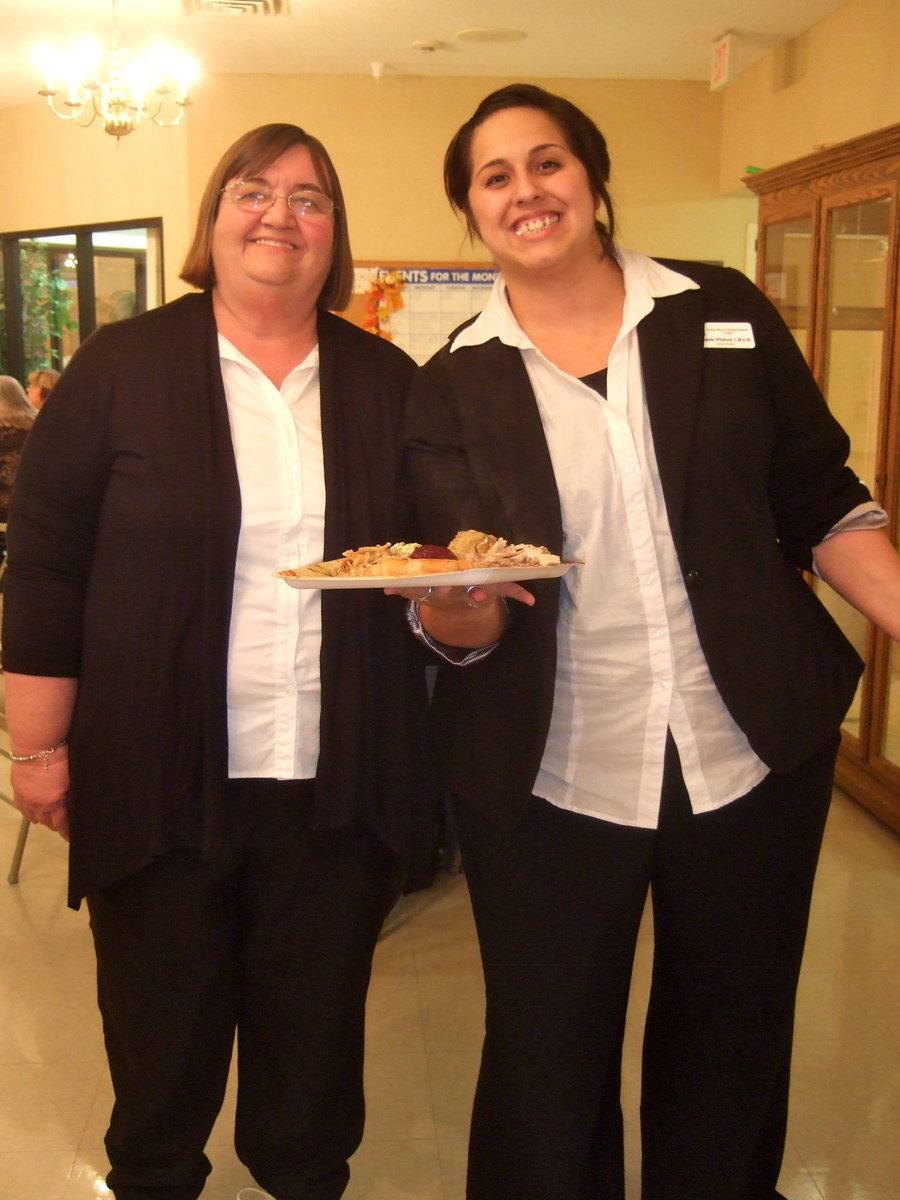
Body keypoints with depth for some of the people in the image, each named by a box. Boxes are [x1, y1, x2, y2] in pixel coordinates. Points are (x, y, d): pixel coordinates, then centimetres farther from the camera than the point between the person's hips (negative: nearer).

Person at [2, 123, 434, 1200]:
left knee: (316, 1022, 16)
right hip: (162, 776, -2)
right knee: (162, 1027, 15)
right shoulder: (122, 366, -1)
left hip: (338, 783, 2)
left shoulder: (387, 382, 7)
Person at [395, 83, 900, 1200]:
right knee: (545, 1066, 12)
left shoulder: (724, 315, 2)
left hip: (756, 753, 1)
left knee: (732, 1050, 17)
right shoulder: (453, 385, 1)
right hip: (548, 775, 0)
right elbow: (459, 617, 0)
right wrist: (455, 614, -22)